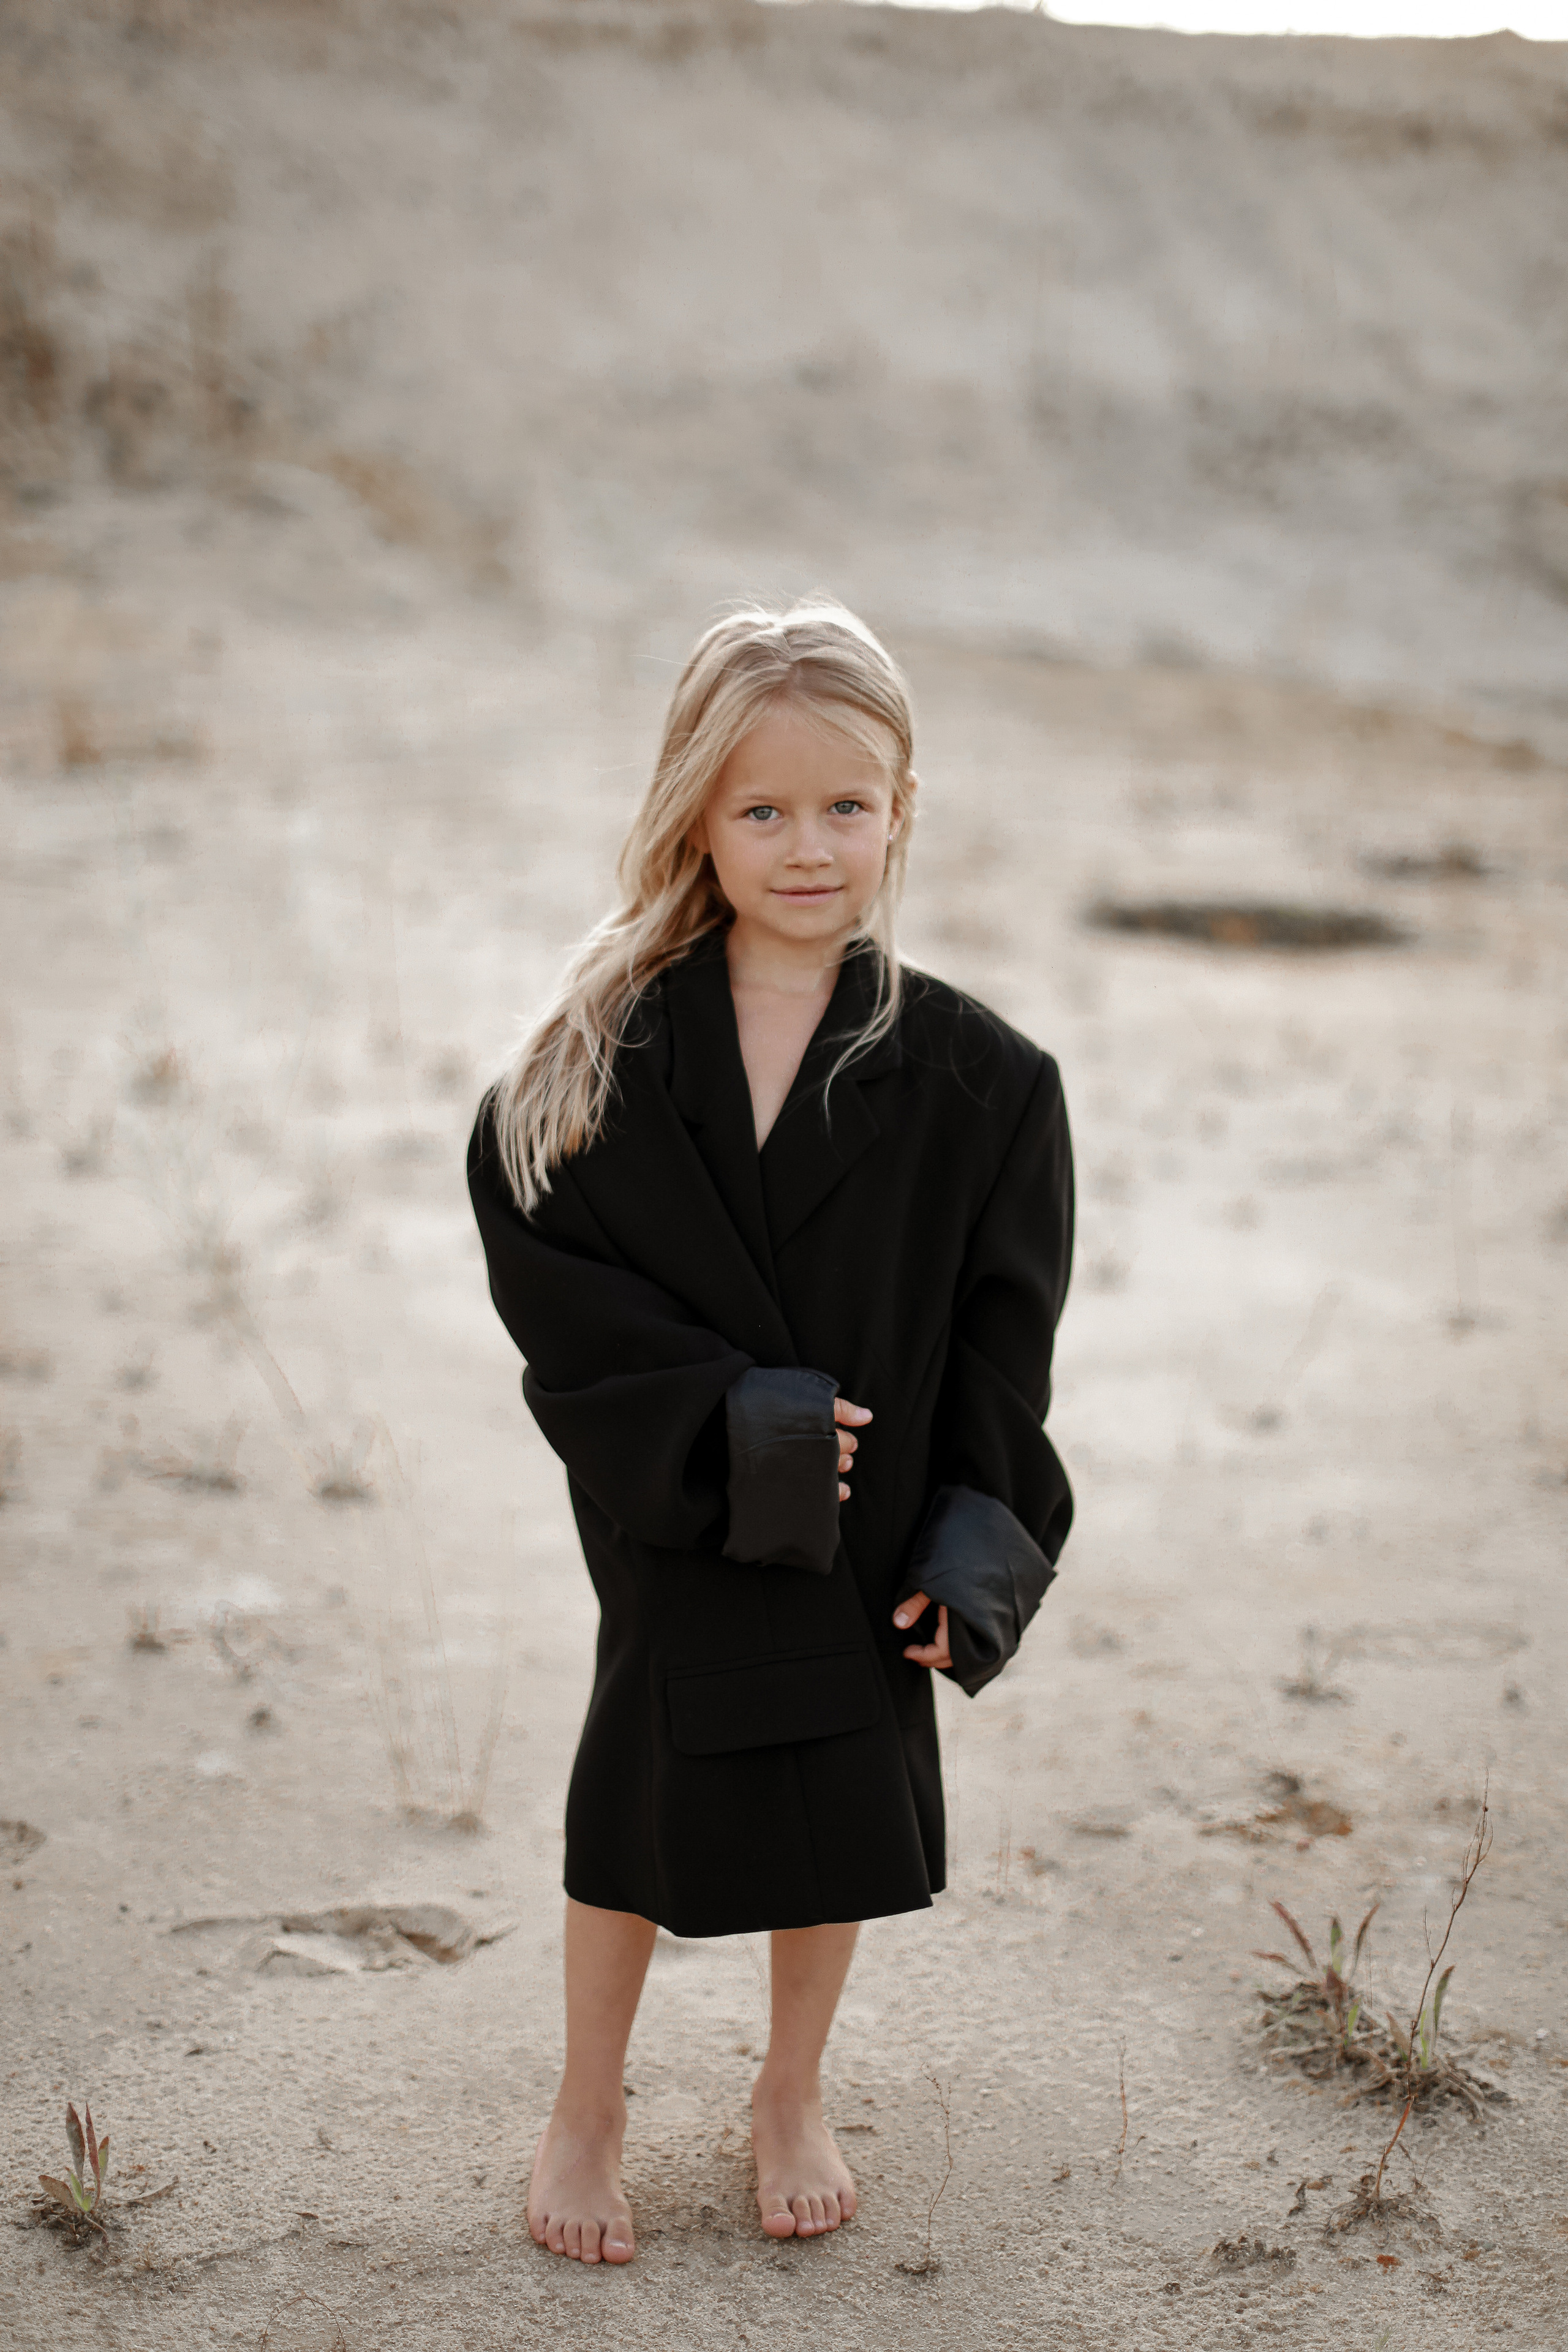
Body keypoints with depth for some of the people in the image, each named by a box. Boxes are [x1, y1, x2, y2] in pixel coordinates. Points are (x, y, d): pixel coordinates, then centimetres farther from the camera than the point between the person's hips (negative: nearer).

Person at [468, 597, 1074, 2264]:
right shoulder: (604, 1053, -11)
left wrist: (971, 1544, -9)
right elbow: (547, 1262, -13)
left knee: (839, 1808, 16)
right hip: (671, 1518, -1)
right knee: (637, 1802, 14)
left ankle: (791, 2097, 43)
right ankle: (587, 2111, 38)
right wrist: (732, 1423, -20)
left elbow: (1002, 1331, -5)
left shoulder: (970, 1078, -9)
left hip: (860, 1526, 1)